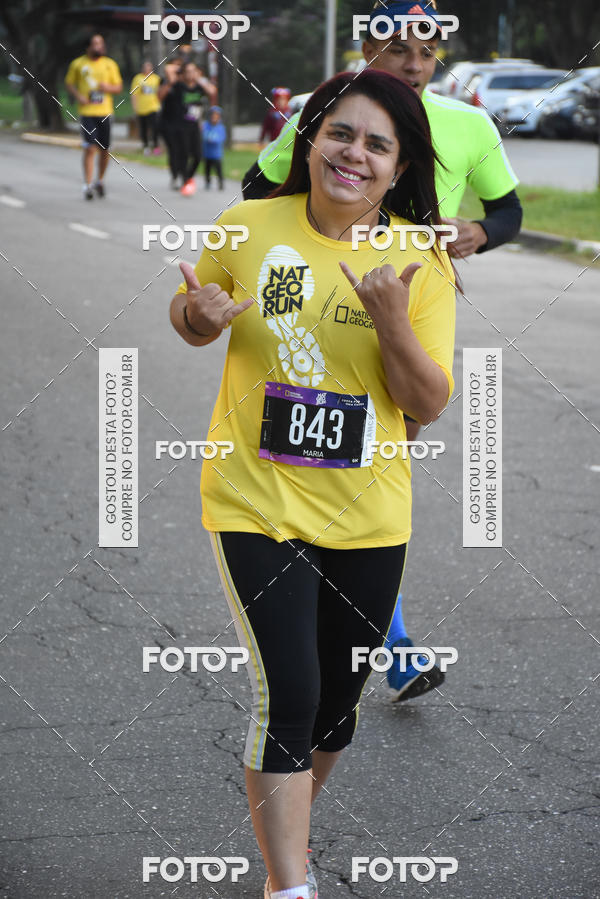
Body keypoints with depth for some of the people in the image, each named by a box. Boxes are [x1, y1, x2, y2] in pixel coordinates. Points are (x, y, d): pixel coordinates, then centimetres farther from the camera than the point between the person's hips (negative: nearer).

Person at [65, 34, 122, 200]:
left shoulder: (110, 64, 8)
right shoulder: (78, 64, 4)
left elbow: (119, 87, 11)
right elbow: (69, 83, 11)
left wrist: (108, 87, -11)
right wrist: (78, 96, -8)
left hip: (105, 112, 3)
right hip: (87, 111, -3)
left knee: (104, 150, 8)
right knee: (90, 148, -12)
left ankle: (100, 181, 28)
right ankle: (88, 185, -8)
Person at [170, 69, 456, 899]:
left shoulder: (422, 262, -4)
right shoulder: (248, 228, -6)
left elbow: (430, 405, -6)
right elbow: (190, 322, 11)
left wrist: (393, 322, -23)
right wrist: (199, 315, -13)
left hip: (369, 516, 3)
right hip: (256, 500, -2)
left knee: (338, 698, 15)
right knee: (288, 696, -13)